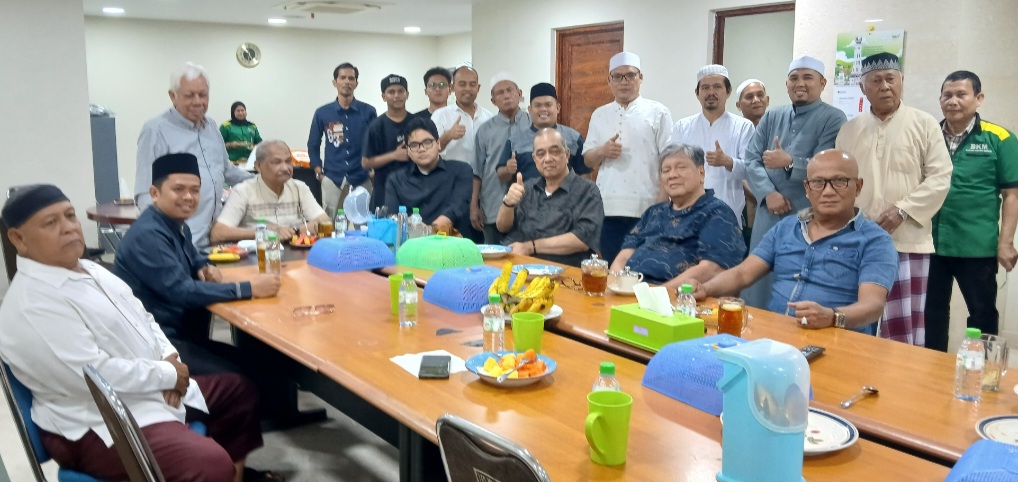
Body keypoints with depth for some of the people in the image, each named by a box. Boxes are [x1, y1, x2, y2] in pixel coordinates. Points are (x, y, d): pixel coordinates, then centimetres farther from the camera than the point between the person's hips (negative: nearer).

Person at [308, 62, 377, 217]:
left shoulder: (368, 112, 2)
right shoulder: (322, 113, 4)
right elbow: (313, 146, 12)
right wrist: (319, 174, 6)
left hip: (361, 181, 0)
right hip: (332, 181, 1)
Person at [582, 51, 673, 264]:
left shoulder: (658, 112, 1)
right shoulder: (599, 115, 13)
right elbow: (588, 159, 16)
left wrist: (662, 205, -10)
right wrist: (602, 151, -7)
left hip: (646, 209, -3)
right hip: (608, 208, 3)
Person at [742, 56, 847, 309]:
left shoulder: (833, 119, -1)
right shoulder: (771, 117, 14)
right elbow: (751, 159, 5)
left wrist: (790, 162, -23)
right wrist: (768, 193, -10)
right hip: (769, 216, 5)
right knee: (760, 282, 9)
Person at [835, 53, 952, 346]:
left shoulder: (924, 124, 3)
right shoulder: (849, 130, 13)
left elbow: (940, 177, -3)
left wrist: (902, 210, -14)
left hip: (907, 240, -3)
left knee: (904, 326, -1)